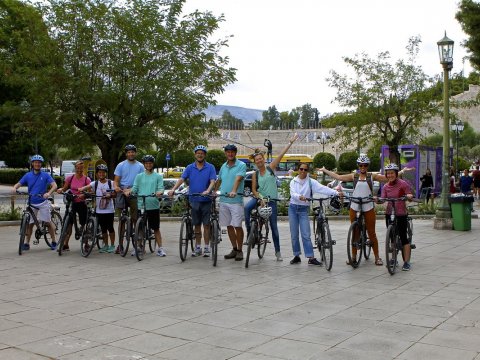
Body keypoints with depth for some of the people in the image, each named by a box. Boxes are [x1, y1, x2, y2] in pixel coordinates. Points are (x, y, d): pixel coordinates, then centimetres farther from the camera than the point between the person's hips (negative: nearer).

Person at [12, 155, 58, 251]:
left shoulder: (45, 175, -1)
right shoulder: (28, 175, 7)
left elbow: (54, 185, -9)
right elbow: (19, 184, 6)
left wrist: (49, 193, -28)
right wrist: (14, 188, -18)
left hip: (43, 202, -2)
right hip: (31, 203, 2)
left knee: (48, 222, -1)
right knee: (30, 223, 3)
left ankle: (54, 242, 9)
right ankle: (26, 243, 11)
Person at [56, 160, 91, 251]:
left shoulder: (86, 179, -4)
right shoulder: (70, 178, 3)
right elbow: (64, 189, 8)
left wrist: (83, 195, -30)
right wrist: (60, 190, -15)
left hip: (82, 204, -1)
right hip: (72, 203, 1)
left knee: (83, 225, 6)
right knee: (68, 223, -6)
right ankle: (65, 244, -4)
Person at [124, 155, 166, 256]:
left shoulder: (158, 176, 8)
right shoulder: (139, 176, 13)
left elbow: (161, 188, -2)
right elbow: (135, 188, 6)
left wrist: (159, 192, -24)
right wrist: (129, 191, -15)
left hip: (154, 205, -2)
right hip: (141, 205, 2)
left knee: (156, 228, 3)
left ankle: (160, 248, 7)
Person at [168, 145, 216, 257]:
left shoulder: (210, 167, -1)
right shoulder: (190, 168, 5)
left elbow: (213, 181, -12)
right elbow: (181, 179, -4)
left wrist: (208, 190, -31)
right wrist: (173, 189, -20)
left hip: (206, 200, -2)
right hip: (194, 200, 3)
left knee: (206, 224, 1)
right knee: (197, 225, 10)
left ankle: (207, 247, 9)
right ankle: (198, 247, 18)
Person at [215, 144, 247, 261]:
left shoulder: (241, 165, -4)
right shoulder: (223, 166, 15)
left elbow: (238, 179, -20)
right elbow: (219, 181, 26)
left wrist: (233, 191, -34)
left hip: (236, 200, -6)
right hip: (223, 200, 6)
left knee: (237, 226, -6)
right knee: (229, 226, 9)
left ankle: (240, 250, 6)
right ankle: (234, 249, 20)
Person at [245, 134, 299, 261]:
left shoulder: (270, 168, 0)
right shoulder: (255, 174, 3)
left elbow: (281, 154, -4)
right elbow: (254, 190, 3)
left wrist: (290, 142, -8)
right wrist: (260, 199, -15)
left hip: (271, 200, -1)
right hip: (259, 198, 1)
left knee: (274, 226, 3)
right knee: (247, 207, -33)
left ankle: (278, 252, 12)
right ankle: (249, 231, -18)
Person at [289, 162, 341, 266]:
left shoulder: (311, 182, -3)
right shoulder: (293, 181, 2)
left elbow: (323, 188, -15)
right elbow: (292, 193, -14)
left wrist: (336, 192, -28)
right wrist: (300, 197, -36)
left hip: (304, 209, -2)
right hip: (293, 208, 2)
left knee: (306, 234, -8)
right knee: (294, 234, 6)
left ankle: (311, 258, -7)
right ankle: (297, 256, 16)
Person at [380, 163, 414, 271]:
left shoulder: (403, 184, -5)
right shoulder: (385, 187, 8)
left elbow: (410, 197, -7)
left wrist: (409, 196, -29)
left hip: (401, 214, -4)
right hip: (389, 214, 5)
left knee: (403, 237, -4)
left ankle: (406, 262, 0)